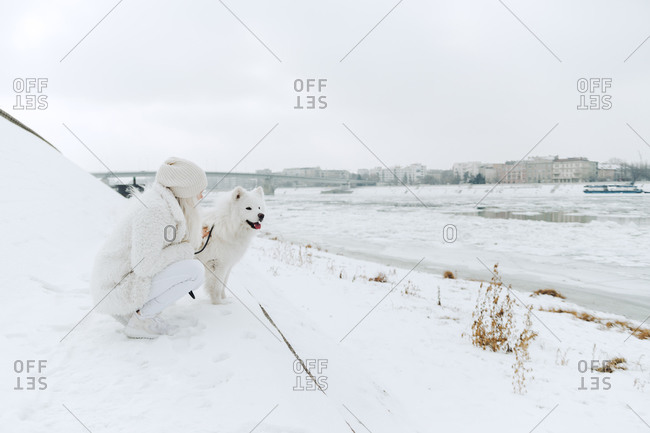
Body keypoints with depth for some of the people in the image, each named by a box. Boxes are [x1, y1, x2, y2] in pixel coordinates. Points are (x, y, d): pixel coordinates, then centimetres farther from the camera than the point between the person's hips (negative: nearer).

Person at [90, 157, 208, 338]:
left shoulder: (159, 201, 6)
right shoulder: (155, 210, -24)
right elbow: (145, 265, -27)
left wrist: (193, 241, 16)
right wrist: (185, 249, -15)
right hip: (117, 289, -10)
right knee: (194, 270, -19)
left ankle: (129, 310, 11)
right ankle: (139, 321, -7)